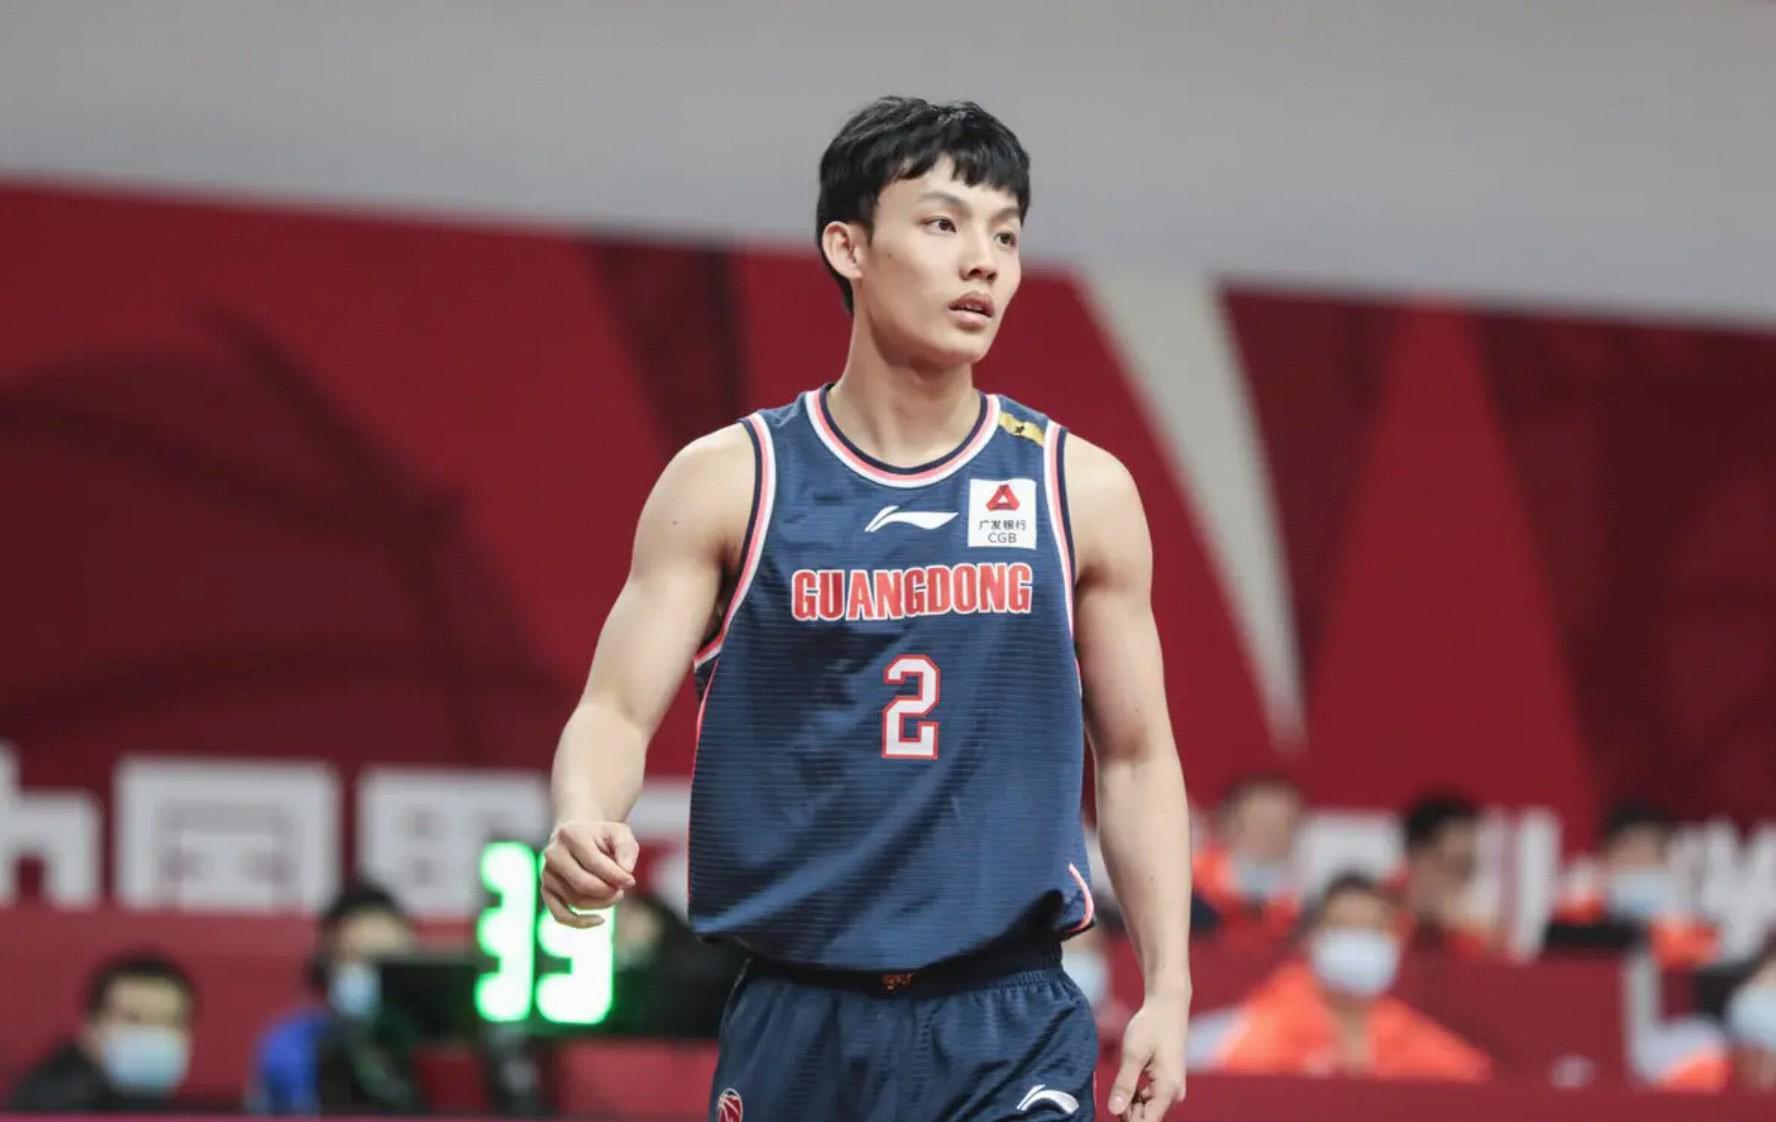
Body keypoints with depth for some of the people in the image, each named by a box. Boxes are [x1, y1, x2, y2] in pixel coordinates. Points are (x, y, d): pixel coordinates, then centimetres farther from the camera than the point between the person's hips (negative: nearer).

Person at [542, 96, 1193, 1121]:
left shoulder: (1082, 490, 5)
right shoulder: (729, 481, 2)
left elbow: (1136, 757, 11)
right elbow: (618, 709, -1)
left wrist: (1169, 990, 1)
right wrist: (585, 826, -24)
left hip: (1012, 1033, 0)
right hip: (796, 1024, 0)